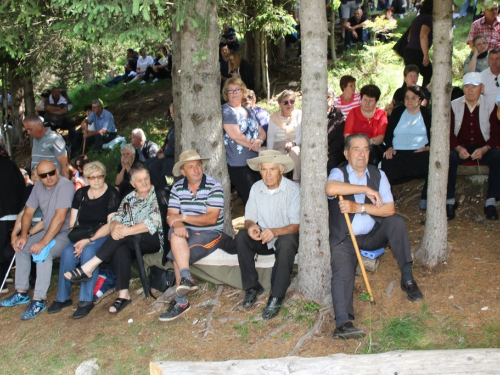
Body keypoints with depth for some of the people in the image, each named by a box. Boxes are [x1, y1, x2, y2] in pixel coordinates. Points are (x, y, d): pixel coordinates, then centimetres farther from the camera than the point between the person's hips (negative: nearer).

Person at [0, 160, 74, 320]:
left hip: (66, 233, -9)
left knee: (42, 253, -29)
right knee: (21, 247, 2)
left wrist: (43, 242, -29)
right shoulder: (38, 187, 4)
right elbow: (28, 212, 9)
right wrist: (23, 235, -6)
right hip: (48, 231, 9)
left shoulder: (65, 185, -22)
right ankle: (21, 293, 12)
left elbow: (60, 217, -28)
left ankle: (39, 301, -22)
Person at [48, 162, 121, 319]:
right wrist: (77, 239, -8)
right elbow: (72, 222, 10)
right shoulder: (81, 194, 11)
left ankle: (86, 300, -26)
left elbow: (110, 224, -12)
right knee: (67, 252, -25)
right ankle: (62, 298, -11)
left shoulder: (111, 194, -5)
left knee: (88, 252, -34)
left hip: (103, 235, -4)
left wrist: (89, 240, -20)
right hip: (82, 235, 4)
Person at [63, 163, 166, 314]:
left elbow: (154, 223, -15)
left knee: (121, 238, -31)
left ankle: (87, 269, -25)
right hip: (130, 243, 4)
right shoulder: (129, 198, 17)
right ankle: (123, 295, -33)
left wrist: (126, 231, -23)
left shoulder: (157, 196, -1)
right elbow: (115, 219, 5)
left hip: (152, 241, -4)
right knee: (119, 251, -32)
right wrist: (115, 227, -22)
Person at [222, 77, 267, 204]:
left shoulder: (249, 111, 17)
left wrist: (259, 140, -7)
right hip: (238, 165, -7)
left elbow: (262, 132, 18)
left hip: (254, 161, 7)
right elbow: (236, 136, -16)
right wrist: (256, 146, -7)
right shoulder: (226, 111, -5)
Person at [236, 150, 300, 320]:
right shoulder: (256, 188, -2)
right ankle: (252, 287, -10)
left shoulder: (293, 189, -15)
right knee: (242, 236, -24)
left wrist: (275, 231, -39)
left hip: (285, 237, -4)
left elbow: (296, 226, -20)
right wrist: (251, 226, -26)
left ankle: (277, 297, -26)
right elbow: (249, 218, 0)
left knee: (286, 241, -37)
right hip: (262, 238, 4)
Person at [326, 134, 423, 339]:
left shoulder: (378, 174, 6)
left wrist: (358, 207, -19)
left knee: (396, 221, -21)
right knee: (342, 270, -27)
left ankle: (407, 278, -11)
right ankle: (343, 323, -40)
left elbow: (389, 209, -7)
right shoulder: (338, 173, -3)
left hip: (373, 235, 3)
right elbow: (331, 188, -31)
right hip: (344, 238, -3)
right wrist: (366, 189, -25)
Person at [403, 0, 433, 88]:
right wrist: (426, 55, -23)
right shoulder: (428, 18, -8)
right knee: (429, 75, 0)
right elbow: (423, 36, -22)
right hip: (417, 53, -9)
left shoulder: (418, 18, 19)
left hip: (408, 51, 9)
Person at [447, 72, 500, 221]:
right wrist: (458, 149, -21)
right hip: (460, 148, 0)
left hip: (483, 147, 0)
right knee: (448, 158, -33)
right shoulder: (453, 105, 2)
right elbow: (449, 133, -2)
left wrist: (484, 149, -21)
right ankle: (450, 201, -23)